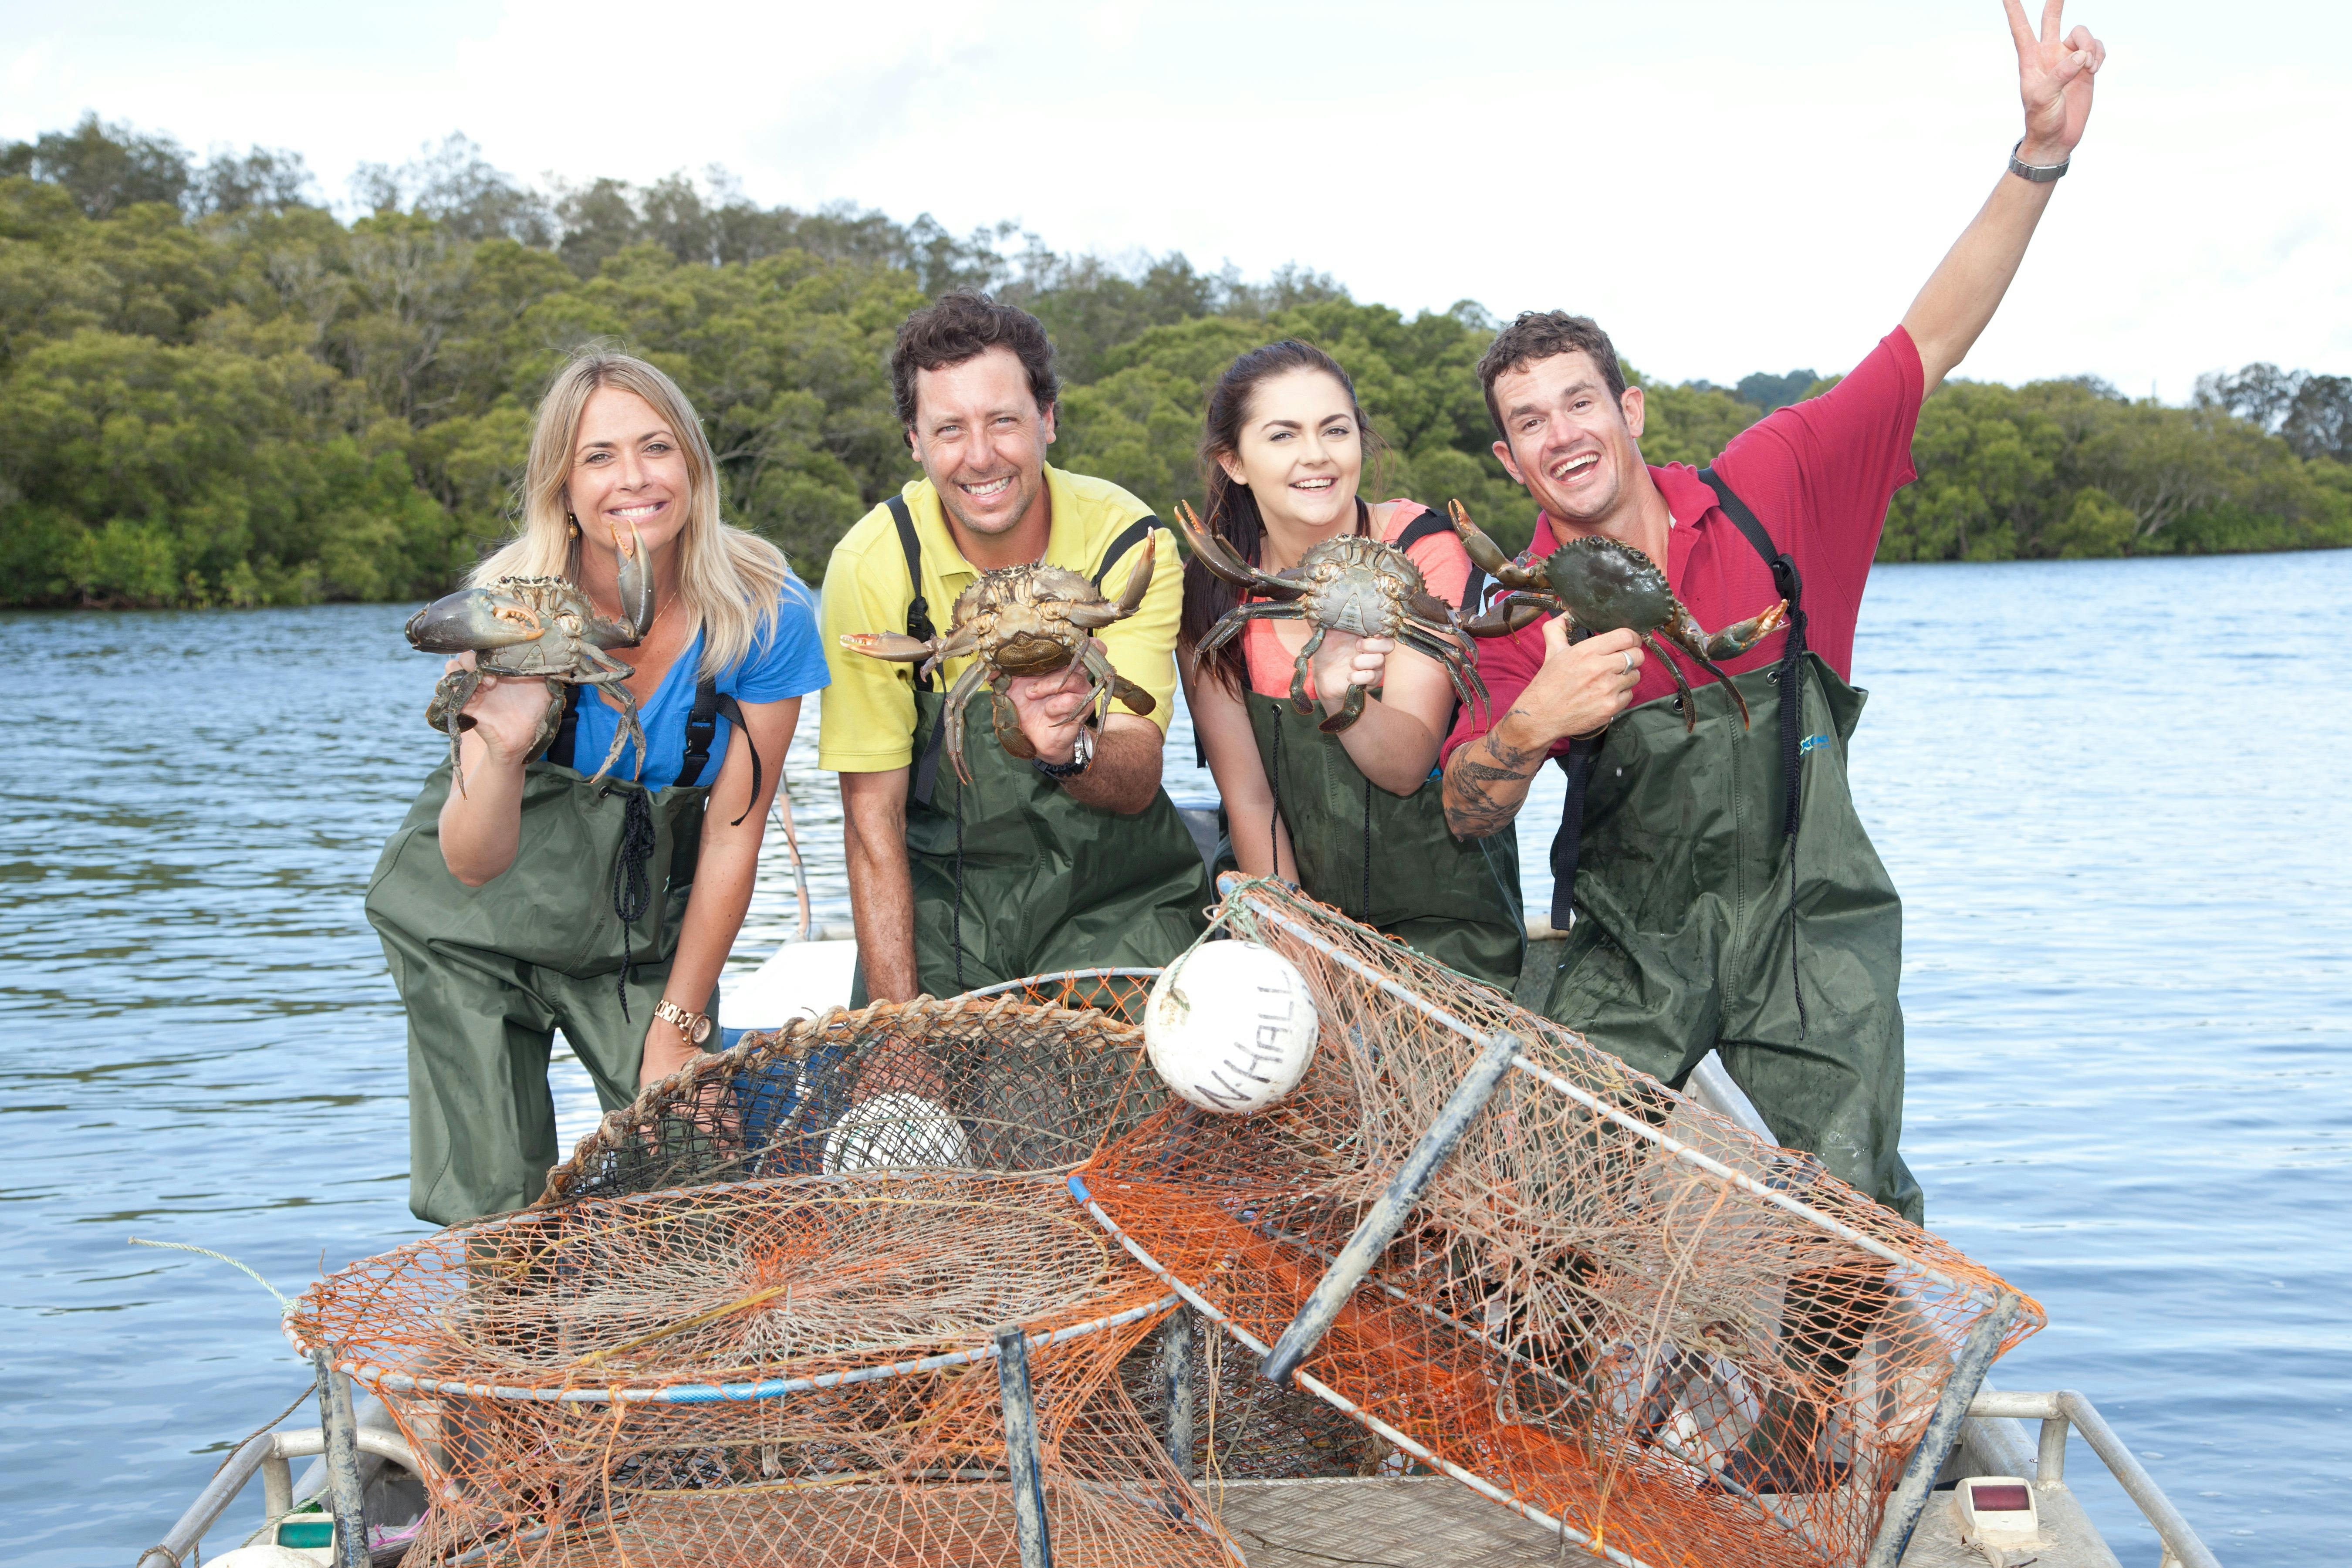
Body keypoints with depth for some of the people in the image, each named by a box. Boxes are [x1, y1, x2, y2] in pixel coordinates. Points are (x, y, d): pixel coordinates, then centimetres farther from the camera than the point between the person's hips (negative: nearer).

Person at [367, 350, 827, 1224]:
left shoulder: (763, 613, -19)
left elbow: (732, 834, -10)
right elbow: (474, 865, -24)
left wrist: (679, 1026, -4)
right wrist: (503, 752, -45)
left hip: (645, 928, 1)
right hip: (476, 923, -1)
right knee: (498, 1214, -4)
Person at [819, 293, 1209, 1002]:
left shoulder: (1129, 542, -13)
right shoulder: (872, 564, -12)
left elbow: (1138, 786, -18)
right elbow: (871, 815, -8)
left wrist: (1069, 750, -42)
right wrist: (900, 1023, -15)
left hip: (1111, 894, 0)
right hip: (941, 892, 1)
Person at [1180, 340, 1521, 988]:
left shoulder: (1424, 548, -12)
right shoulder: (1210, 588, -6)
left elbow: (1406, 768, -19)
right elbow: (1246, 796, -4)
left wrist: (1340, 697, -39)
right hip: (1298, 902, 2)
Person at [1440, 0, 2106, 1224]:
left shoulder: (1770, 490, -6)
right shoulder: (1523, 610, -7)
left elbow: (1929, 342, -5)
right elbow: (1465, 817, -14)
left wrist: (2039, 156, -14)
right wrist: (1527, 729, -35)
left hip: (1807, 923, 0)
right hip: (1633, 945, 1)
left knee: (1846, 1215, -7)